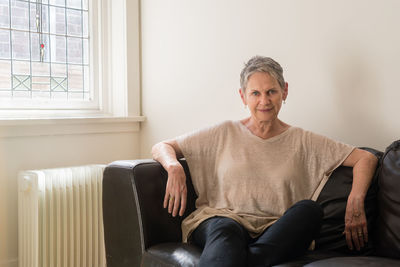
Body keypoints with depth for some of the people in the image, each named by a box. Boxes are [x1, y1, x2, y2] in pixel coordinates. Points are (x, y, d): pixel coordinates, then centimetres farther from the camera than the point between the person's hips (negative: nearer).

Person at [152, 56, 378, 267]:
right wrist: (174, 168, -8)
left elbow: (366, 158, 12)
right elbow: (161, 147, 16)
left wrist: (355, 203, -6)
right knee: (226, 230, -36)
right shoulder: (225, 134, 14)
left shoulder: (301, 141, 14)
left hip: (278, 232, 1)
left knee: (310, 209, -30)